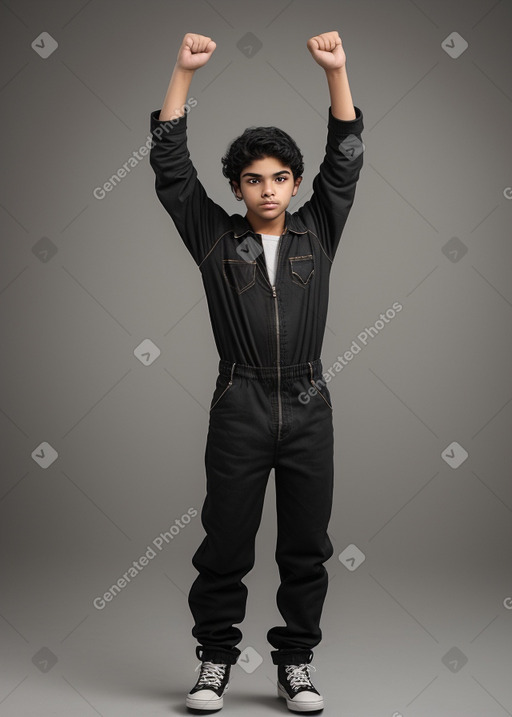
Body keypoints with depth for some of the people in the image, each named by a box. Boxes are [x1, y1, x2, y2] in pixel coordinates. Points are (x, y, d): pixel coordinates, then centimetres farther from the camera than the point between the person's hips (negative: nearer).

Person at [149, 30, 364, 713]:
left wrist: (337, 71, -4)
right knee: (226, 544, 4)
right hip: (239, 407, -1)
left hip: (308, 407, 2)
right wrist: (184, 72, -4)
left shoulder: (316, 234, 11)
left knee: (306, 546, 7)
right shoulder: (215, 236, 7)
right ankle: (216, 659, 18)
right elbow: (170, 163, 2)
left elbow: (345, 160, 5)